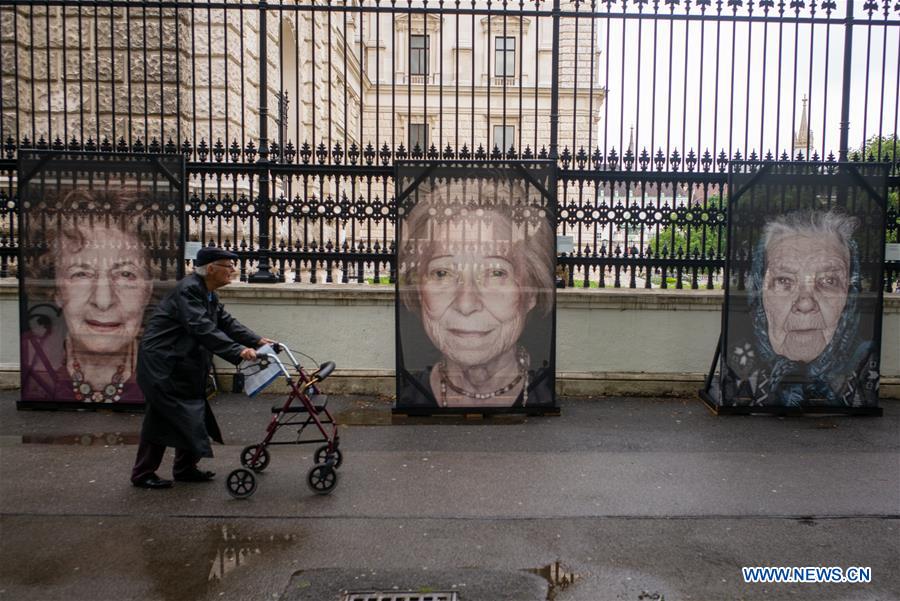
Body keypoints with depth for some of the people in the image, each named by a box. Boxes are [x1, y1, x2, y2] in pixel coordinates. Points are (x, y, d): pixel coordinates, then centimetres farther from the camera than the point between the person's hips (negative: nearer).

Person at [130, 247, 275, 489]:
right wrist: (238, 351, -37)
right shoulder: (188, 290, -22)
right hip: (161, 364, -10)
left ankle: (185, 468, 23)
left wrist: (257, 341, -5)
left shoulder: (208, 294, 9)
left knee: (193, 414, 12)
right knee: (160, 419, -1)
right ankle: (142, 474, 13)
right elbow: (203, 329, -32)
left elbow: (227, 322, 6)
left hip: (183, 364, 10)